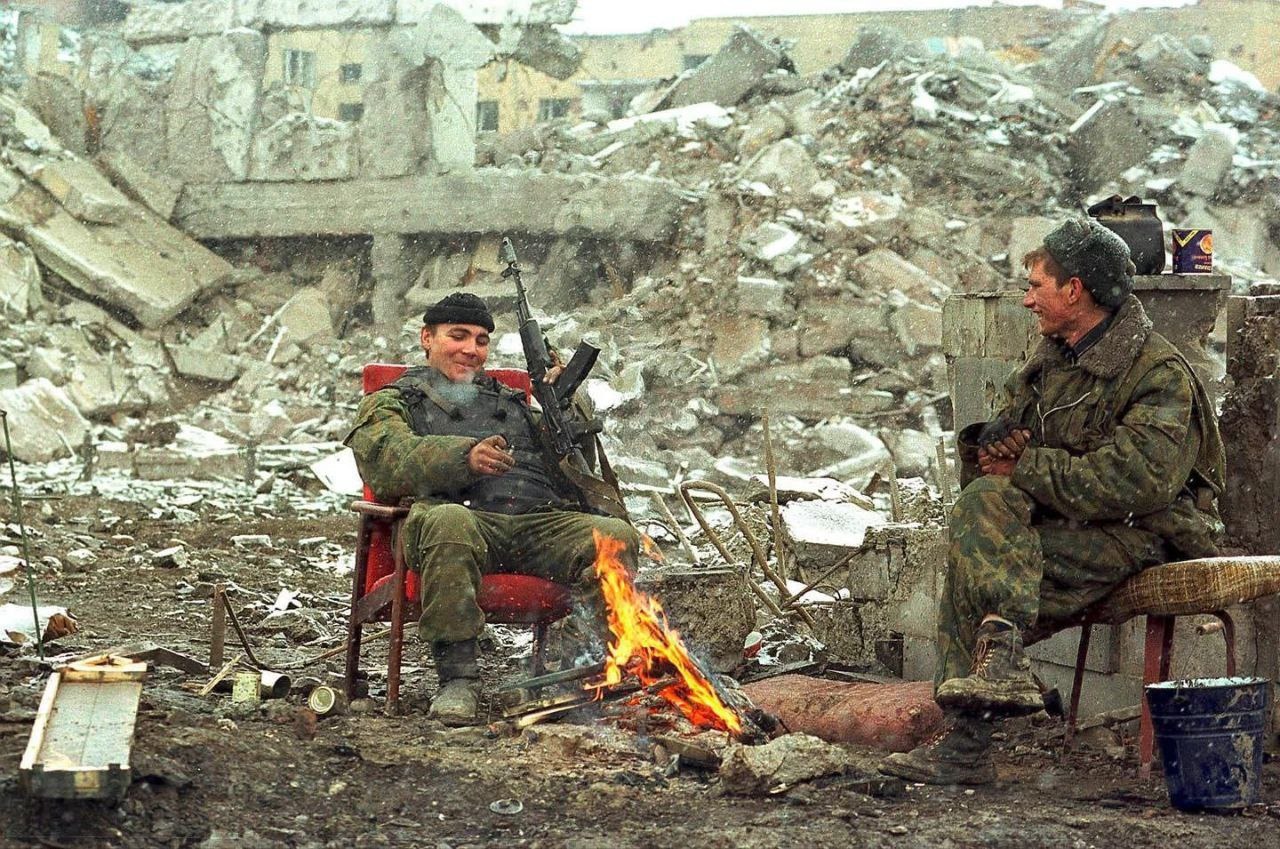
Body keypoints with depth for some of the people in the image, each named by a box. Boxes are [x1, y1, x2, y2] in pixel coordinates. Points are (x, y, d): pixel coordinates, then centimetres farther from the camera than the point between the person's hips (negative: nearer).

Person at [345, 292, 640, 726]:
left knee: (617, 536, -25)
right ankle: (457, 678, -35)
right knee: (449, 523, -41)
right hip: (465, 516, -4)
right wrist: (463, 457, -18)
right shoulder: (390, 403, 23)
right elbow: (387, 463, 0)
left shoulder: (512, 402, 37)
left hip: (540, 520, 4)